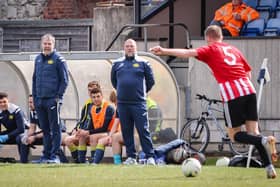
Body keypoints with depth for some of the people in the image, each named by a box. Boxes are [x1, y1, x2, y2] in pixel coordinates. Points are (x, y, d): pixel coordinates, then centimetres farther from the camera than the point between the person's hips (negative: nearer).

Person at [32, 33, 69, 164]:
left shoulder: (58, 60, -4)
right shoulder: (38, 59, 15)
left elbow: (64, 80, -5)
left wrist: (59, 96, -11)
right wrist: (34, 96, 13)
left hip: (52, 100, -6)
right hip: (39, 100, 6)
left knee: (55, 129, -4)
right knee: (45, 129, 10)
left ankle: (54, 156, -3)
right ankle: (46, 155, 15)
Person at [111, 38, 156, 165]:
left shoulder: (143, 63, 3)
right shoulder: (117, 64, 11)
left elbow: (150, 81, 9)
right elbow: (113, 80, 24)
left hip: (138, 103, -3)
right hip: (122, 103, 3)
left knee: (143, 130, -7)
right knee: (126, 131, 5)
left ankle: (150, 156, -6)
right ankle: (131, 157, 11)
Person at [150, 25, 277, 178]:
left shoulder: (210, 50, 7)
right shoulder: (234, 50, 24)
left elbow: (188, 53, -6)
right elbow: (248, 72, 26)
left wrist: (164, 51, -9)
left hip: (232, 95, -5)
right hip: (249, 89, 5)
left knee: (234, 135, 5)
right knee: (253, 132, 8)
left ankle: (264, 140, -21)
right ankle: (269, 167, -5)